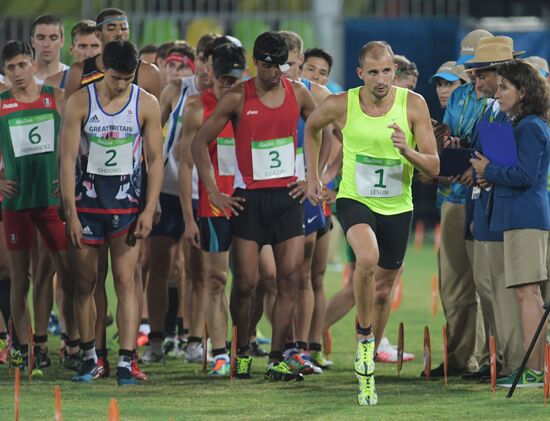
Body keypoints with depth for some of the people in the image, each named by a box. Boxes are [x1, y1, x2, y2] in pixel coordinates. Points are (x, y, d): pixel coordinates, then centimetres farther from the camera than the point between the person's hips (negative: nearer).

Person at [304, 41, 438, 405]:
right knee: (368, 257, -33)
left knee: (383, 290, 12)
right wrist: (312, 176, 10)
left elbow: (434, 167, -11)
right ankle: (364, 337, -12)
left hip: (397, 208, 2)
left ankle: (367, 371, 33)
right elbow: (311, 127, 12)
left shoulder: (413, 105, -12)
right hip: (355, 200, -2)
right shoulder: (341, 105, -12)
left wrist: (407, 151, -30)